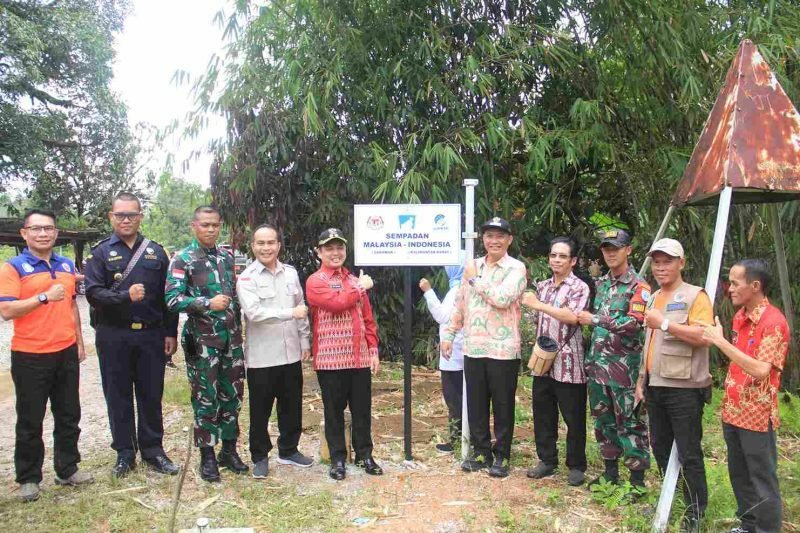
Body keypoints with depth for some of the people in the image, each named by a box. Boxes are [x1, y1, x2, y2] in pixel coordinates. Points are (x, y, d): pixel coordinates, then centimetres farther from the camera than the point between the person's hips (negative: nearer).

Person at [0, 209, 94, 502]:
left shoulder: (67, 265, 10)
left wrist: (79, 342, 16)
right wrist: (45, 296, -25)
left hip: (66, 353, 5)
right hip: (30, 356, -5)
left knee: (68, 415, 13)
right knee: (30, 420, 7)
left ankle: (68, 468, 27)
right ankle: (28, 478, 20)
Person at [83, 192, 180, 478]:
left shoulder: (155, 251, 9)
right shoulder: (101, 252, 3)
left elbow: (167, 294, 8)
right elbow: (93, 293, -7)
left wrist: (171, 333, 4)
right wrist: (125, 296, -23)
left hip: (151, 335, 1)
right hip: (114, 336, -1)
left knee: (151, 395, 8)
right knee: (118, 396, 8)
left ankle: (153, 449, 20)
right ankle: (125, 452, 20)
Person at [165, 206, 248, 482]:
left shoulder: (227, 256, 10)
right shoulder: (183, 259, -6)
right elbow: (172, 299, -14)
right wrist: (208, 303, -23)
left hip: (231, 338, 5)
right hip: (202, 340, -5)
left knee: (232, 395, 11)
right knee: (206, 398, 3)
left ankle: (229, 450, 25)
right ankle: (207, 456, 16)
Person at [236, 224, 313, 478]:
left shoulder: (291, 273, 7)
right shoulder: (247, 278, -8)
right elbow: (254, 312, -21)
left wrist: (305, 340, 11)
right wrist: (290, 313, -26)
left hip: (291, 353, 5)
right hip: (261, 357, -4)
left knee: (292, 406, 15)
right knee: (260, 410, 7)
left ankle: (288, 450, 33)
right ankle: (260, 457, 24)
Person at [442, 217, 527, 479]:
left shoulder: (516, 268, -6)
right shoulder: (472, 266, 11)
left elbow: (502, 299, -22)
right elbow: (460, 303, 17)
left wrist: (475, 279, -10)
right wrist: (449, 334, 13)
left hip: (503, 349, -5)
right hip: (473, 348, 5)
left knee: (502, 406, 6)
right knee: (475, 405, 12)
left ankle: (501, 456, 20)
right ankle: (481, 452, 27)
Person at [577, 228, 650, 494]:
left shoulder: (639, 286, -9)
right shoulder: (601, 283, 13)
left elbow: (634, 323, -22)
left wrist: (594, 319, -19)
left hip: (624, 366, -7)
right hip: (598, 363, 7)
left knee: (629, 423, 1)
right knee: (603, 420, 14)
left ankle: (637, 479, 13)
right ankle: (610, 472, 28)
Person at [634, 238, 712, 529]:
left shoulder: (695, 296, -8)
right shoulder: (654, 298, 15)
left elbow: (704, 336, -22)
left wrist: (664, 323, -21)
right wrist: (641, 379, 18)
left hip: (684, 388, -8)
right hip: (655, 386, 8)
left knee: (689, 453, 0)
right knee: (660, 447, 16)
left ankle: (695, 512, 12)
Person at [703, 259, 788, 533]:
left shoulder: (774, 322, -18)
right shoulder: (740, 316, 8)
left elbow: (760, 370, -27)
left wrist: (721, 341, -26)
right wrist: (728, 402, 14)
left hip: (757, 416, -8)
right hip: (733, 412, 8)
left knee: (763, 482, 4)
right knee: (739, 476, 19)